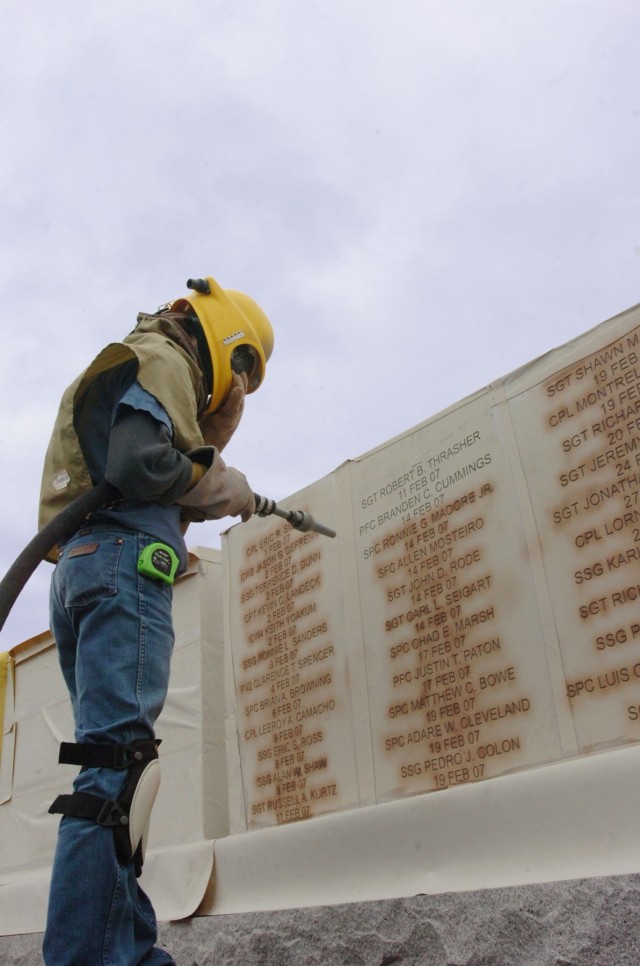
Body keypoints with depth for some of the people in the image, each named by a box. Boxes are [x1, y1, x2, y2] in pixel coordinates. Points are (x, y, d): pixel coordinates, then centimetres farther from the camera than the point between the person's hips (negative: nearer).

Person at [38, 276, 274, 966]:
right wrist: (230, 487, -1)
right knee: (116, 762, -16)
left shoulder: (122, 374, 33)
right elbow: (140, 463, -16)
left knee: (110, 766, 6)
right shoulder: (162, 360, 2)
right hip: (124, 559, -10)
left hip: (76, 569, 10)